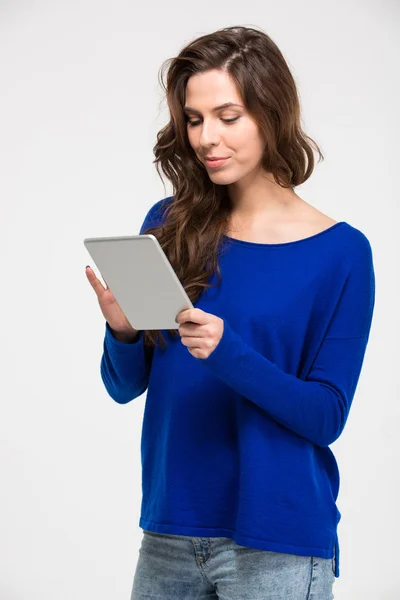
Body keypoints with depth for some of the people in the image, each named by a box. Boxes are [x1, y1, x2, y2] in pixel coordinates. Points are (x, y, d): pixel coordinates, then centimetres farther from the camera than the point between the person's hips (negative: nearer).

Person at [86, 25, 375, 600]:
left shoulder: (340, 252, -7)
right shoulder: (169, 225, 3)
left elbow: (326, 414, -10)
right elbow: (125, 386, 5)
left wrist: (228, 353, -24)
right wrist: (123, 331, -16)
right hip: (170, 532, 3)